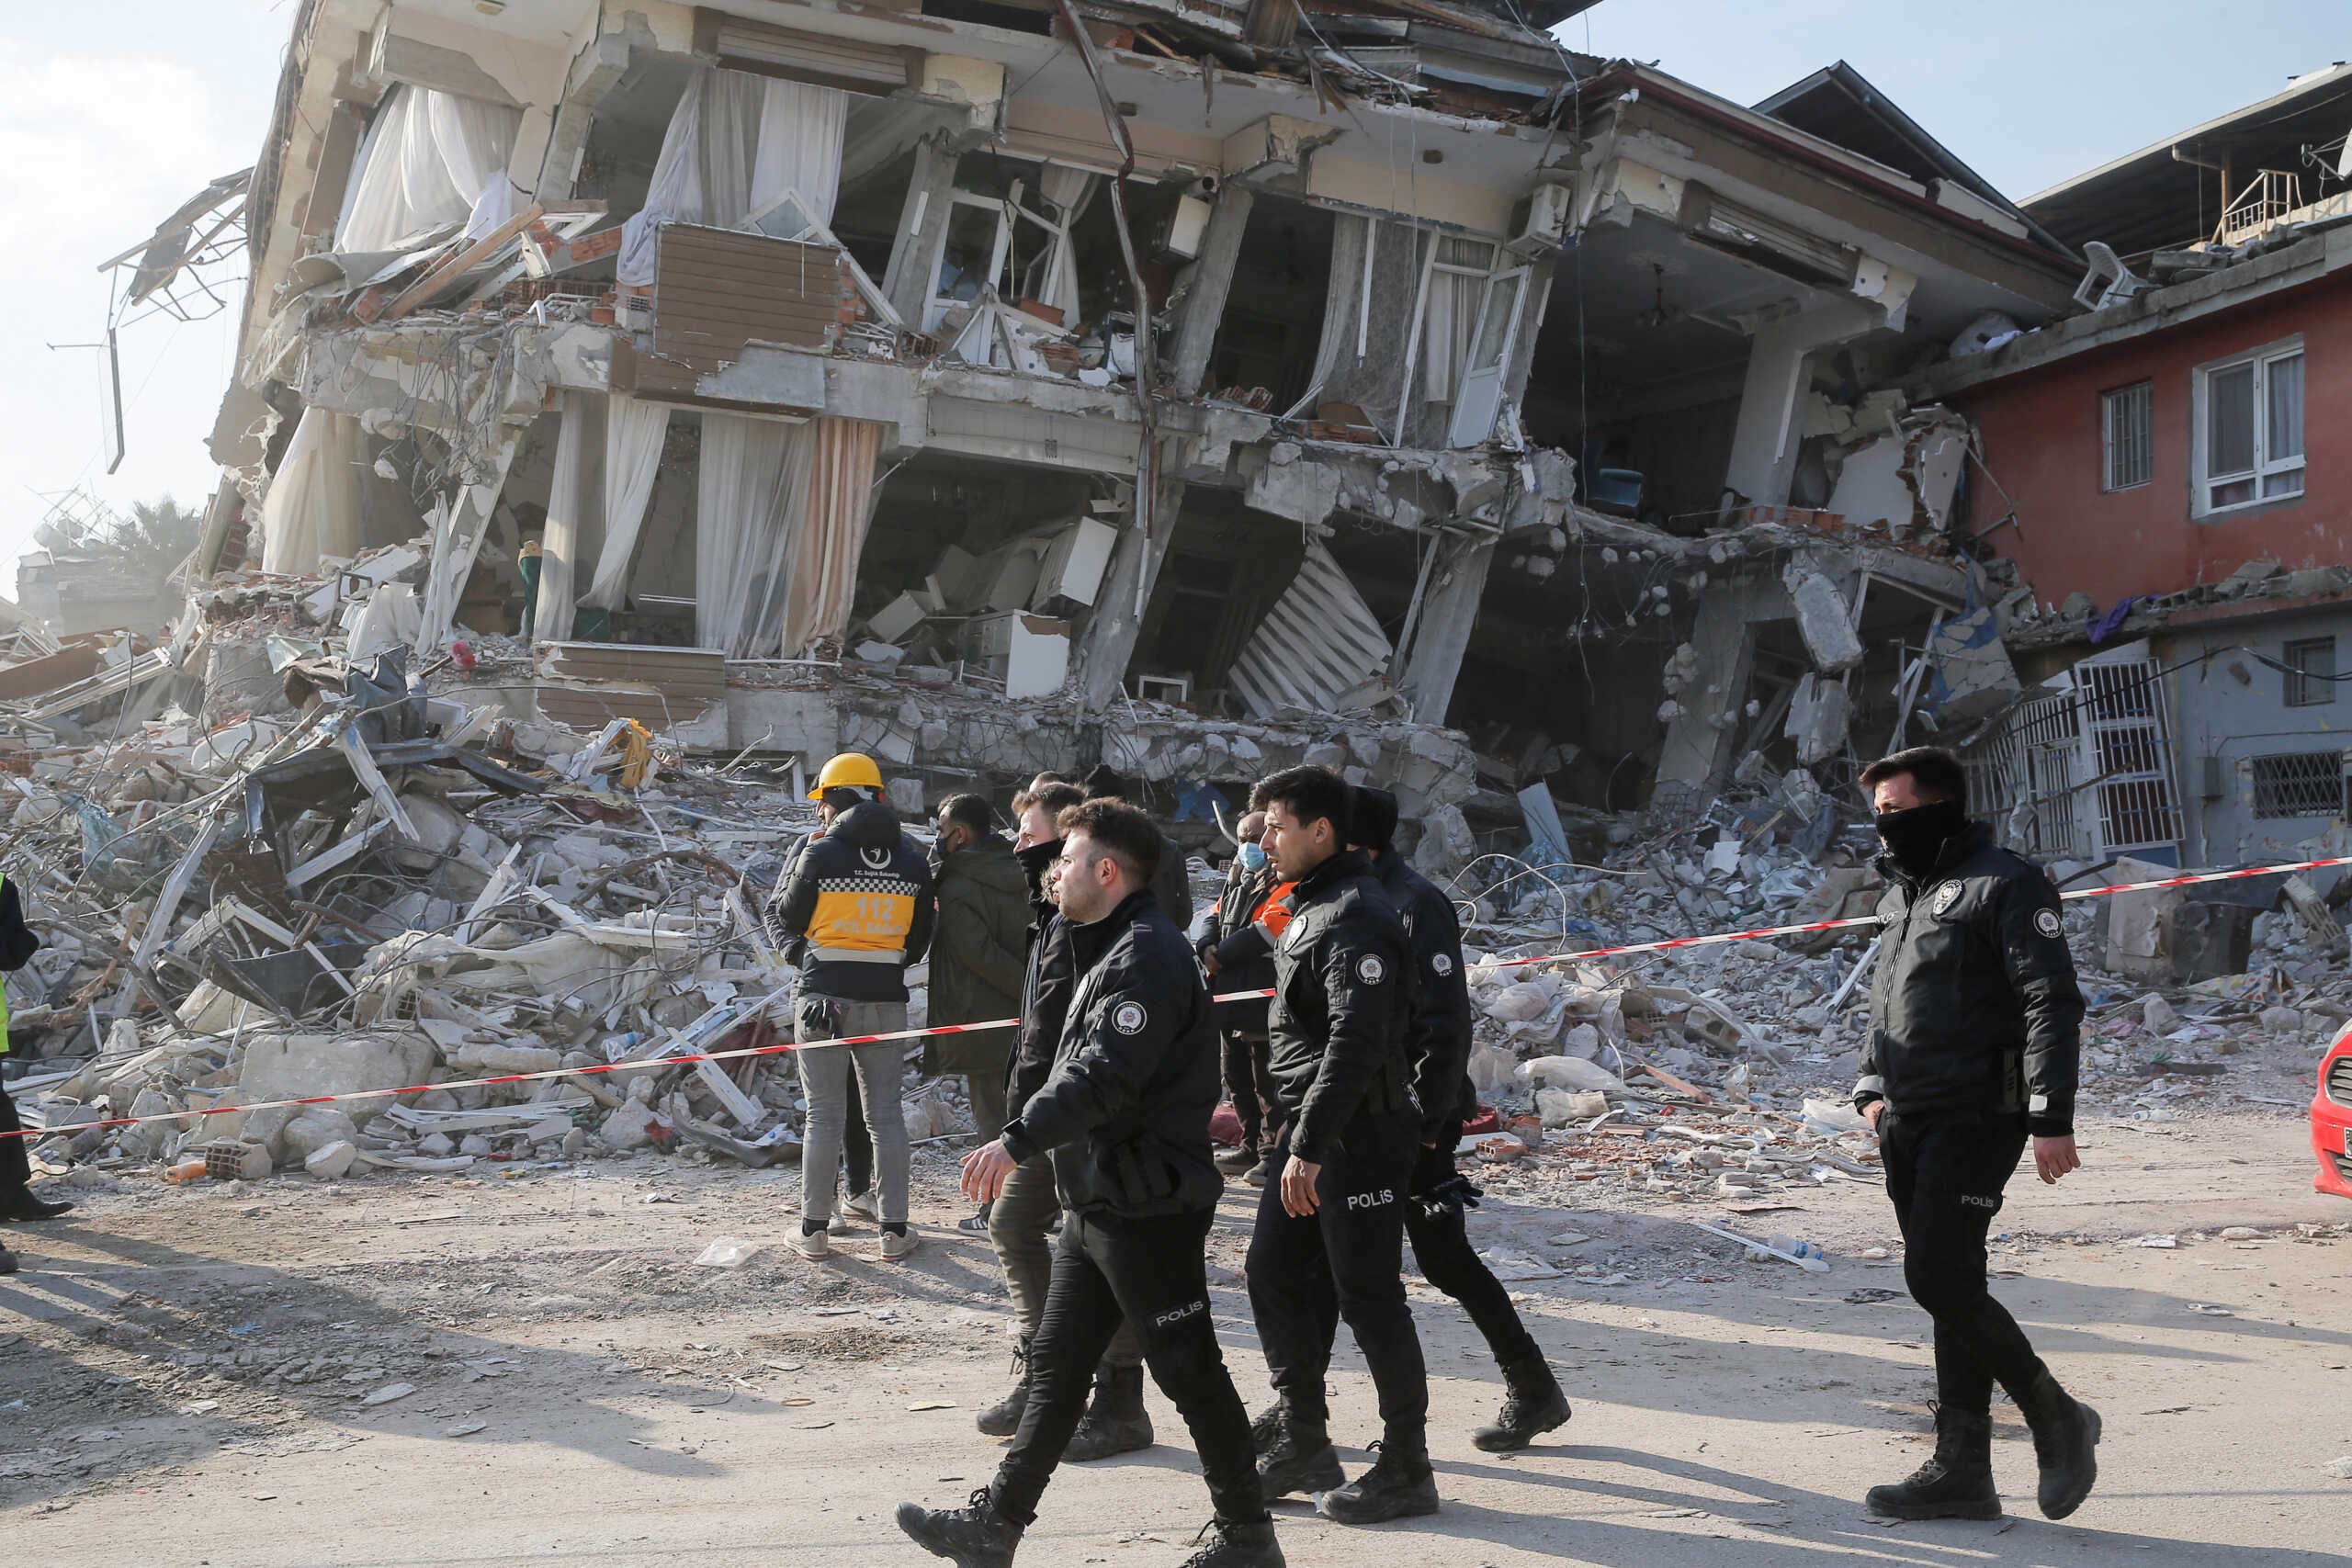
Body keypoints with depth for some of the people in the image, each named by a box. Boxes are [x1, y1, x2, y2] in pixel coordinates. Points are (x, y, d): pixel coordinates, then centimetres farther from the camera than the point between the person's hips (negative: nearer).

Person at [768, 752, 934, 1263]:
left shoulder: (820, 853, -8)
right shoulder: (912, 858, 3)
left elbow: (788, 918, 2)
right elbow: (919, 938, 10)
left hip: (824, 997, -3)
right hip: (887, 1001, 3)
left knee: (824, 1115, 4)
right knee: (886, 1115, 9)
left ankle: (815, 1229, 8)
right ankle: (894, 1230, 11)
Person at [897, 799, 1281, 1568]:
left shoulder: (1148, 955, -18)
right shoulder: (1112, 949, 16)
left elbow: (1103, 1075, -28)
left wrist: (1018, 1141, -31)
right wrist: (1026, 1142, 20)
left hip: (1149, 1206, -10)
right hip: (1098, 1201, 10)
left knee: (1186, 1368, 0)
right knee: (1057, 1362, 13)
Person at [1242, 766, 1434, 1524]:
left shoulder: (1355, 916, -18)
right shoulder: (1310, 908, 14)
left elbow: (1355, 1042, -26)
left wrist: (1310, 1146, -27)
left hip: (1359, 1135, -10)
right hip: (1312, 1132, 10)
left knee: (1369, 1298, -1)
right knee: (1275, 1274, 13)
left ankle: (1405, 1470, 11)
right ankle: (1303, 1444, 25)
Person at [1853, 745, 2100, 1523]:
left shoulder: (2005, 884, -8)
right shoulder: (1903, 894, 17)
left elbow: (2053, 1004, -14)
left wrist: (2051, 1119, -20)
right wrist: (1873, 1087, 14)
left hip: (1975, 1120, -8)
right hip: (1909, 1126, 8)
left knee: (1938, 1279, -14)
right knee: (1950, 1287, 9)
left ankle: (2057, 1418, 6)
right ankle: (1962, 1471, 13)